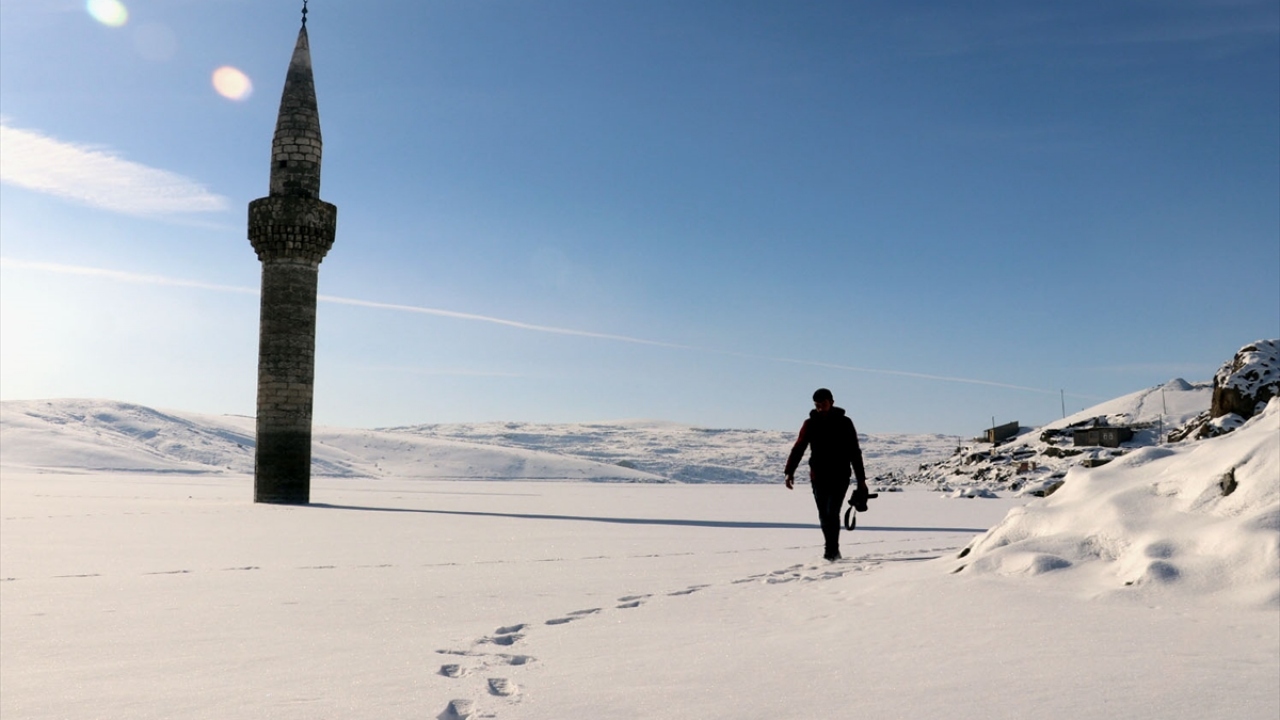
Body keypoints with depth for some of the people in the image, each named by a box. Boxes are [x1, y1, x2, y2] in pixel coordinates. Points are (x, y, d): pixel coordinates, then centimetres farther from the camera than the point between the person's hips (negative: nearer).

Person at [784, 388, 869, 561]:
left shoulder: (844, 423, 0)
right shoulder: (810, 424, 4)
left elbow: (854, 453, 4)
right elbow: (798, 448, -2)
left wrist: (861, 479, 2)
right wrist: (789, 472, -16)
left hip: (840, 476, -3)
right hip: (818, 477, 3)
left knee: (832, 512, -15)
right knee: (824, 515, 9)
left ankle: (832, 550, -12)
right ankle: (833, 549, 23)